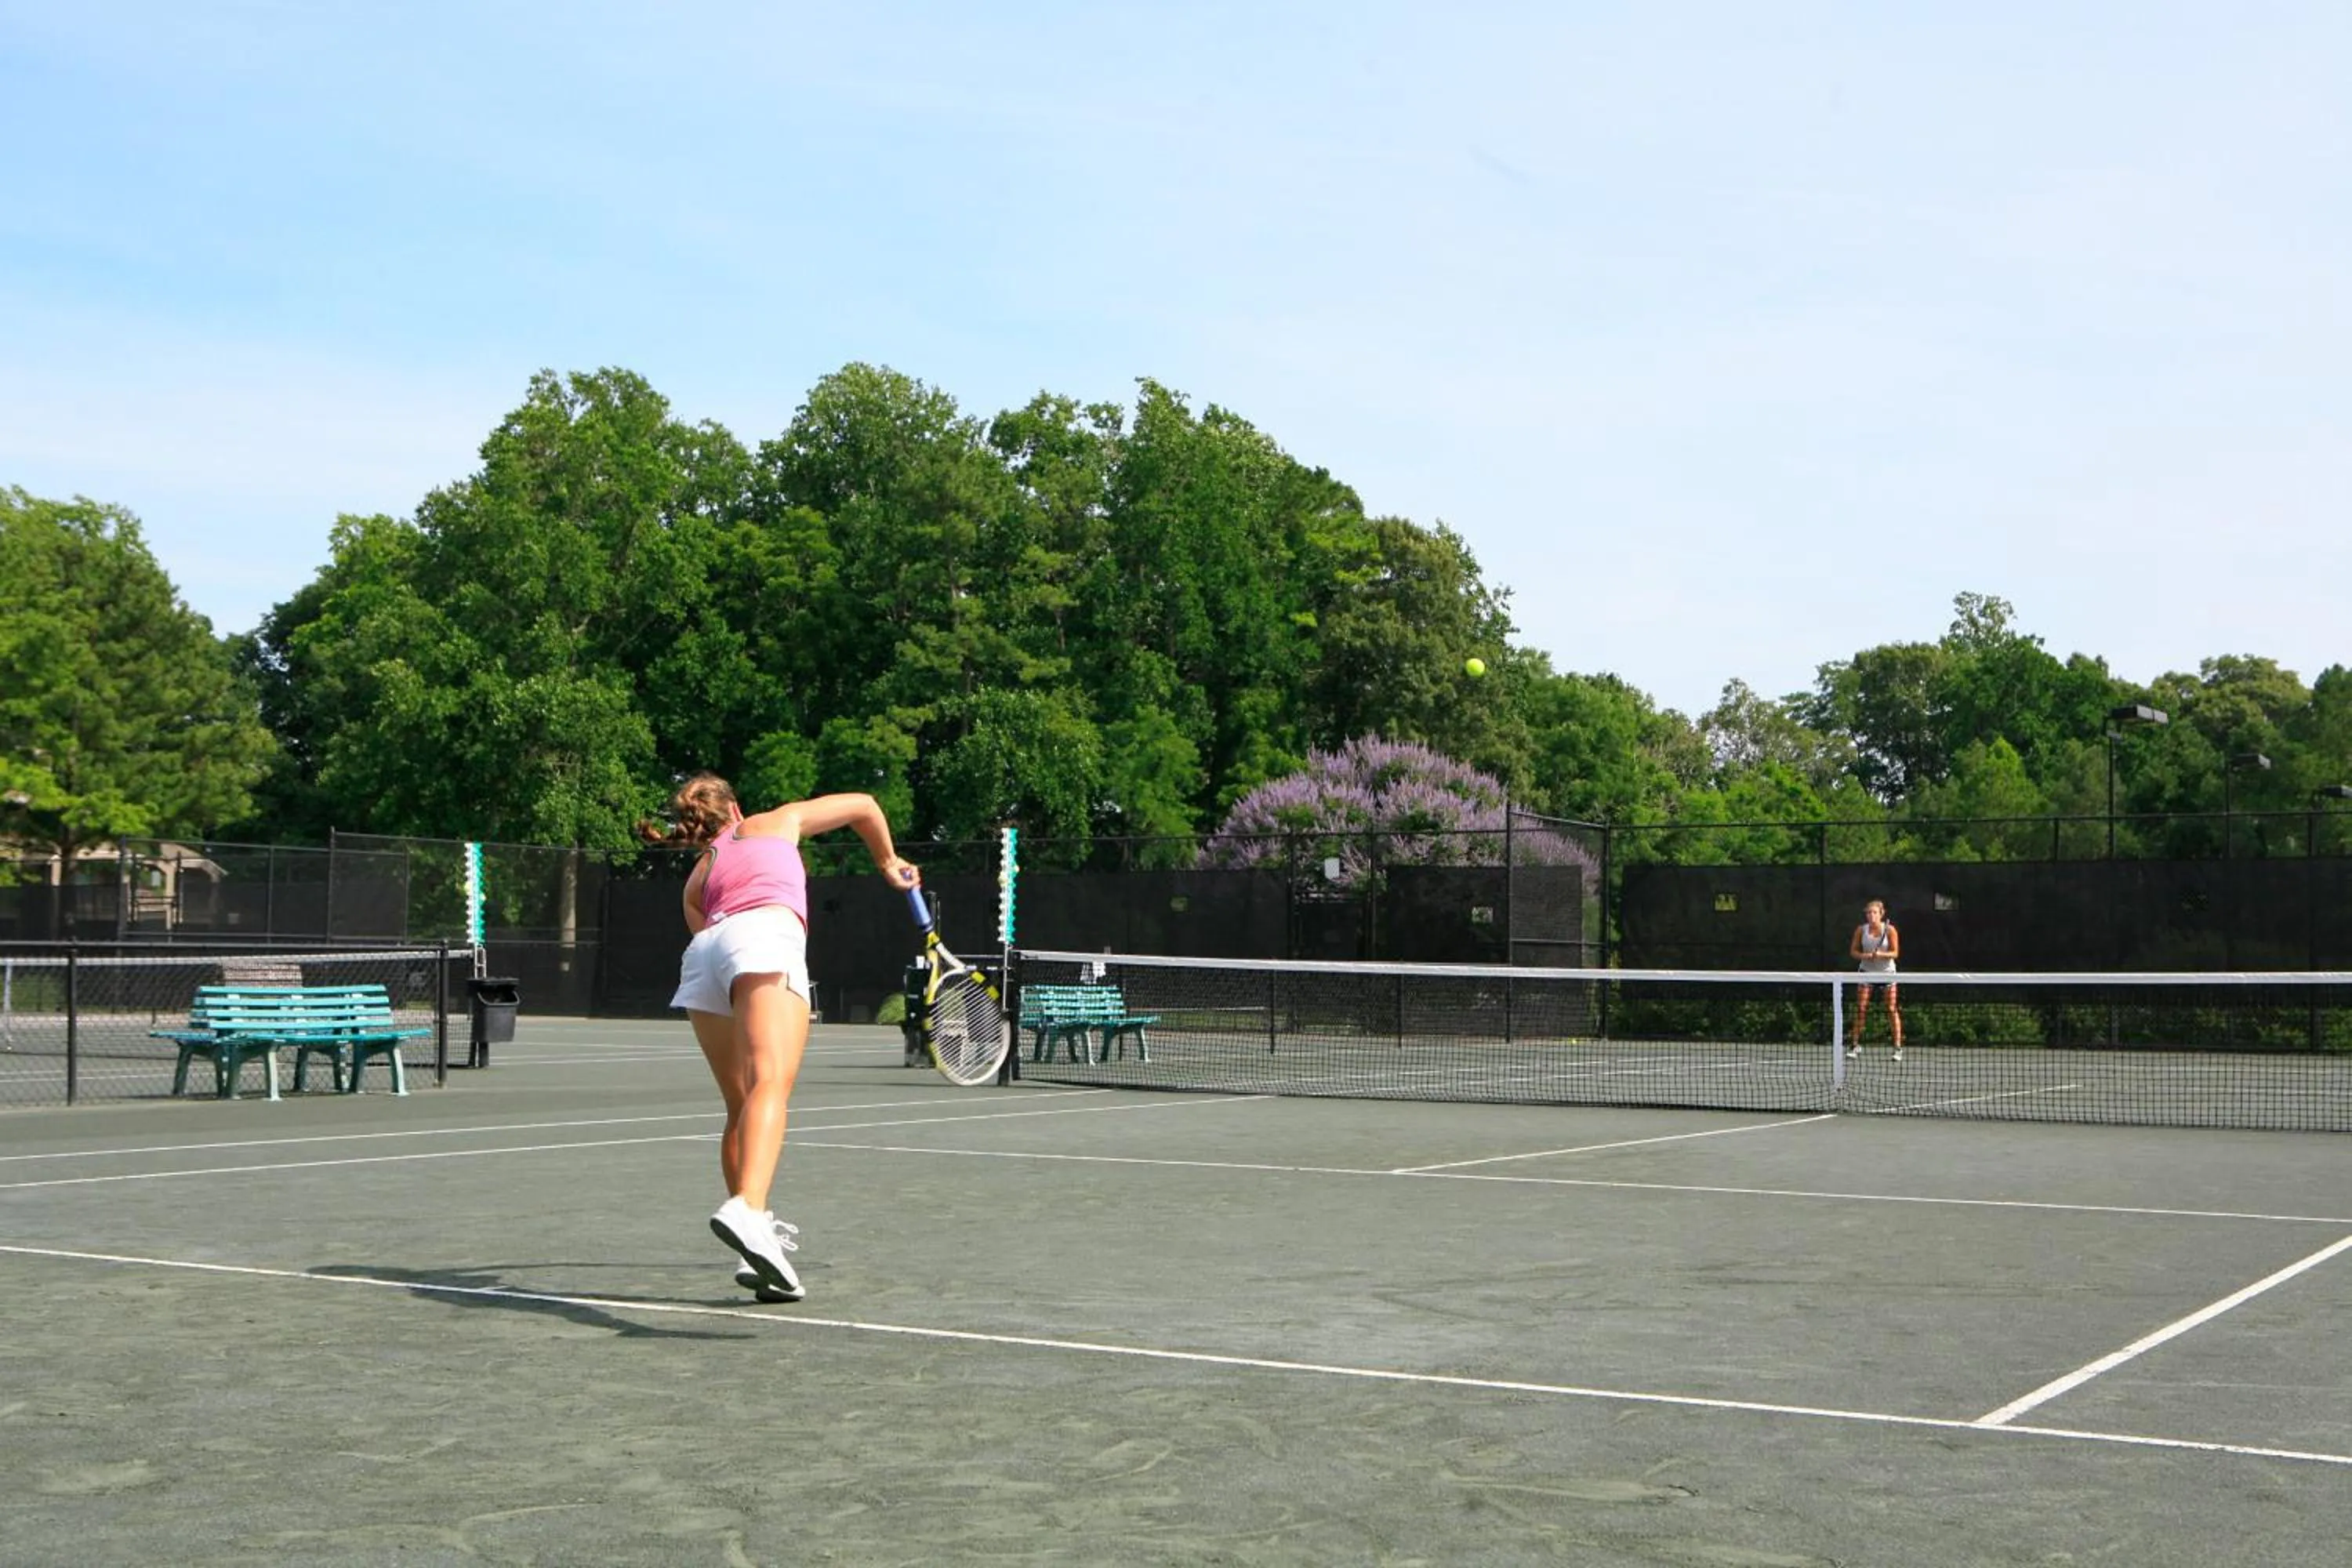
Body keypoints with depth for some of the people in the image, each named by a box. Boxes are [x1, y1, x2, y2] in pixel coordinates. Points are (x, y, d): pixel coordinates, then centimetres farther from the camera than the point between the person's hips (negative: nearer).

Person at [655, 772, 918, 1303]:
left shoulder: (698, 878, 37)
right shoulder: (777, 822, 34)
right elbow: (864, 806, 43)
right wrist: (888, 862, 58)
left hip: (703, 952, 4)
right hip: (765, 936, -4)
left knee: (741, 1106, 14)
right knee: (771, 1083, -23)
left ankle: (758, 1249, 6)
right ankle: (747, 1210, -48)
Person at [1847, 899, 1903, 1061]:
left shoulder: (1890, 930, -8)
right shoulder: (1861, 930, -2)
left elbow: (1895, 953, -8)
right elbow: (1853, 951, 2)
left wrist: (1881, 954, -27)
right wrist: (1865, 955, -18)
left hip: (1887, 973, -2)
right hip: (1867, 972, 2)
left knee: (1892, 1010, -4)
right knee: (1861, 1008, -4)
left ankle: (1898, 1047, 1)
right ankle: (1855, 1045, 4)